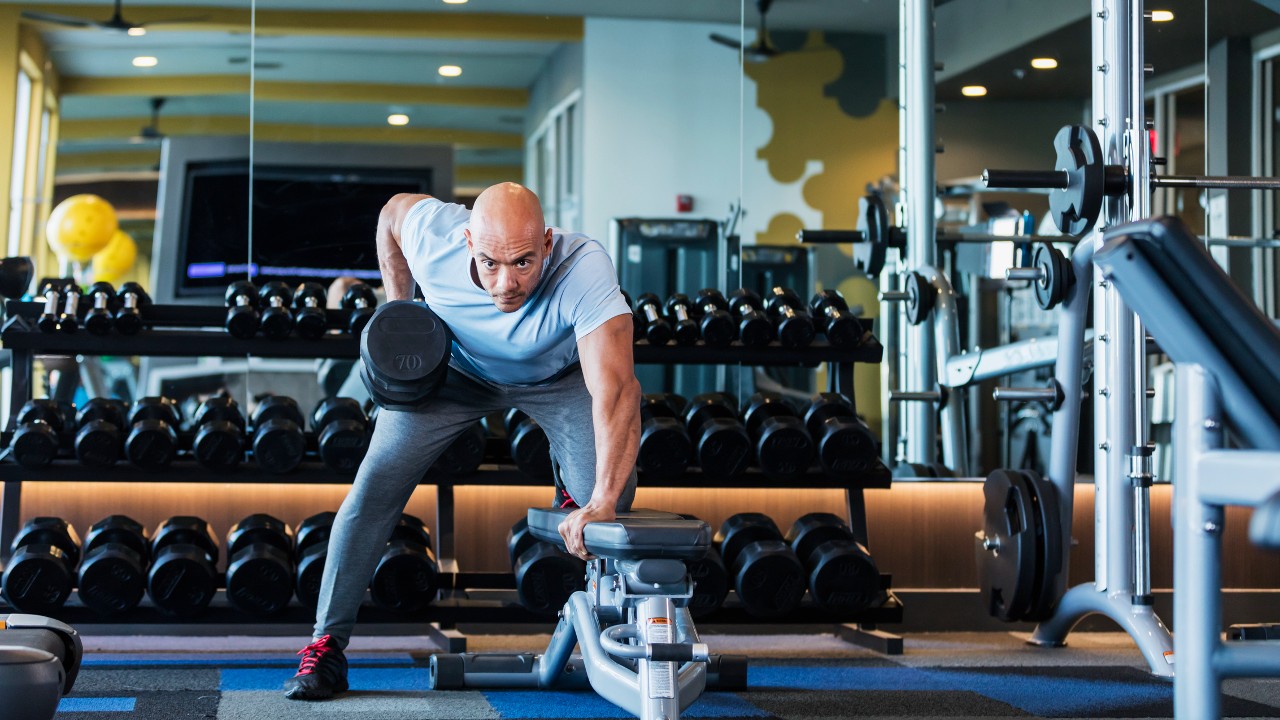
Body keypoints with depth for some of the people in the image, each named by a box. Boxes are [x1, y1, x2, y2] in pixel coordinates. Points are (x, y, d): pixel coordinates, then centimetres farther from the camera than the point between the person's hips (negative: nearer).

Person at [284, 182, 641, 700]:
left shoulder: (583, 269, -45)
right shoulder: (431, 233, -35)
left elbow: (616, 389, -55)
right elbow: (393, 210, -8)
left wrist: (602, 503, -65)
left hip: (558, 374, -1)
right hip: (455, 367, 2)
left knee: (609, 507, -17)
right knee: (376, 484, -10)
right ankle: (326, 647, -1)